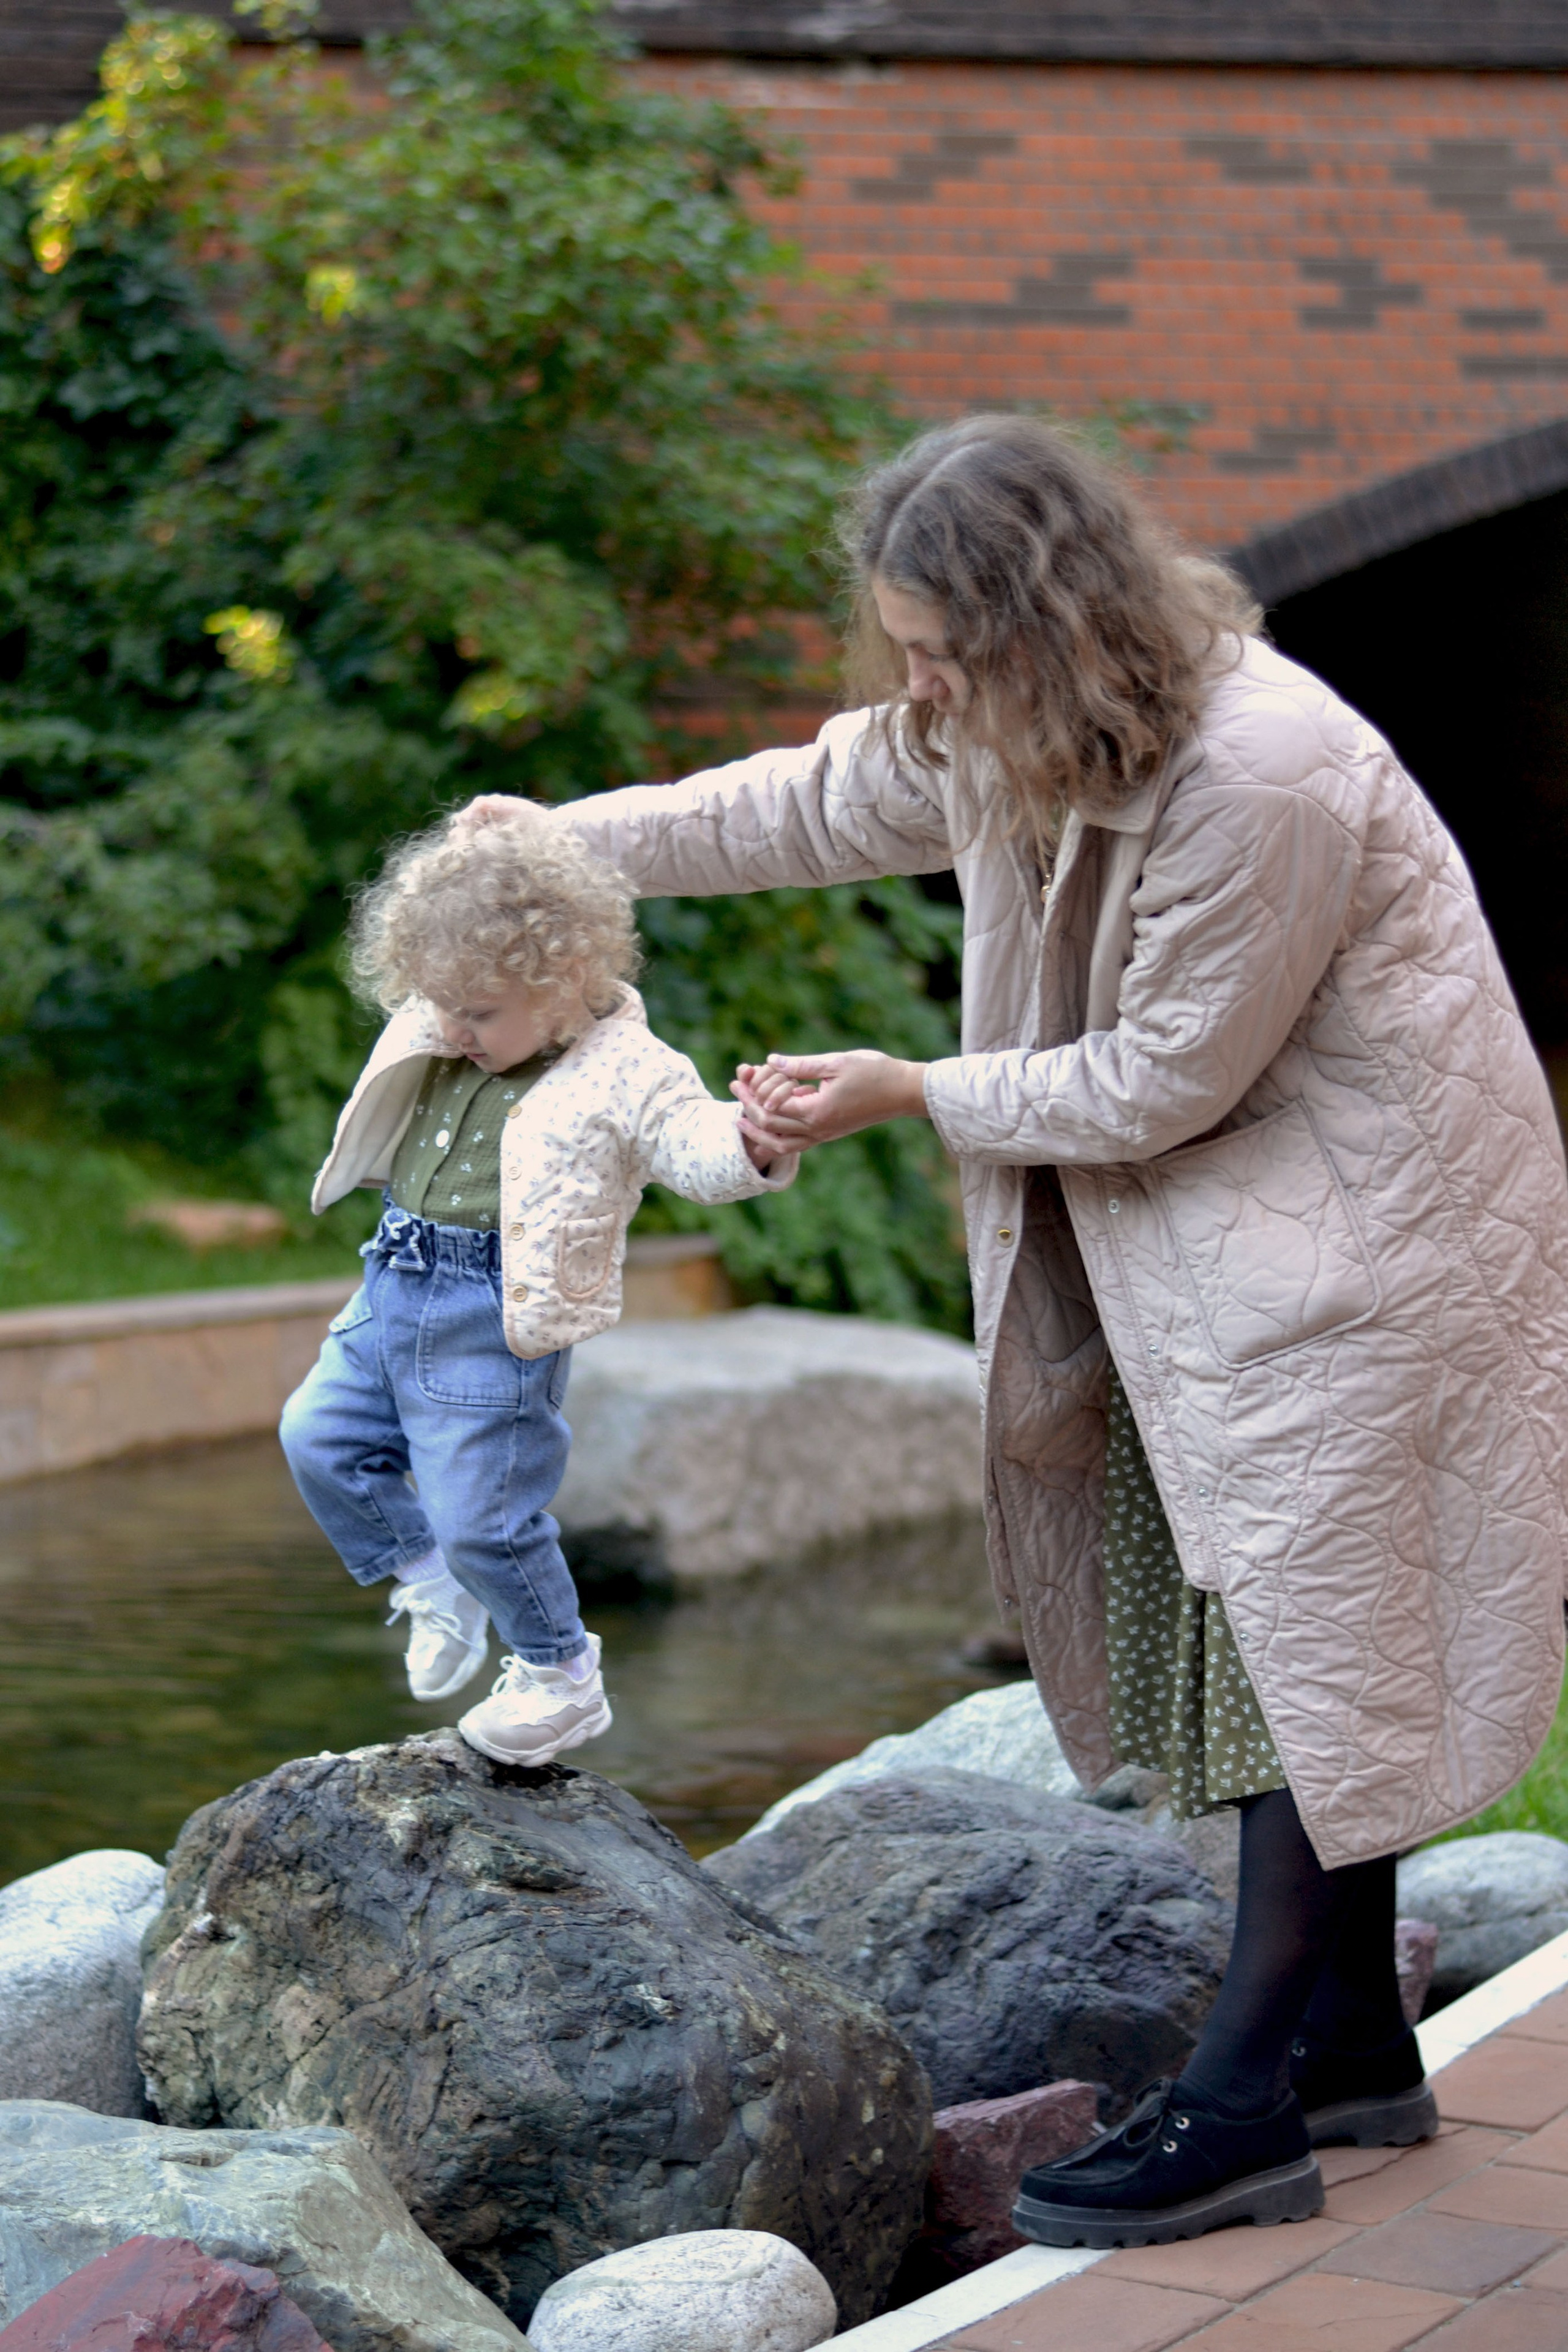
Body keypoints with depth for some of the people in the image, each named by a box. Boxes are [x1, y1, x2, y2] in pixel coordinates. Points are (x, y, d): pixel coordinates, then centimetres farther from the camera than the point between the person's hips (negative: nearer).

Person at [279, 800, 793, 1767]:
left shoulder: (626, 1073, -15)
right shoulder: (438, 1044, 6)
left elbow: (693, 1143, -25)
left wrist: (751, 1146, -48)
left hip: (498, 1324, -8)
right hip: (397, 1290, 8)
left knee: (481, 1515, -4)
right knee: (320, 1437, 14)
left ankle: (564, 1679, 18)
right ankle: (435, 1589, 32)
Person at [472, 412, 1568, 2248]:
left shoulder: (1262, 777, -28)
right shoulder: (993, 736, -1)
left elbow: (1164, 1082, -21)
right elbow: (802, 805, 18)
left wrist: (905, 1096, -13)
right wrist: (563, 842, 23)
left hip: (1363, 1222, -8)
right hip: (1190, 1236, 8)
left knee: (1309, 1628, -8)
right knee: (1257, 1621, 9)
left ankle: (1250, 2097, -5)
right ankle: (1351, 2044, 20)